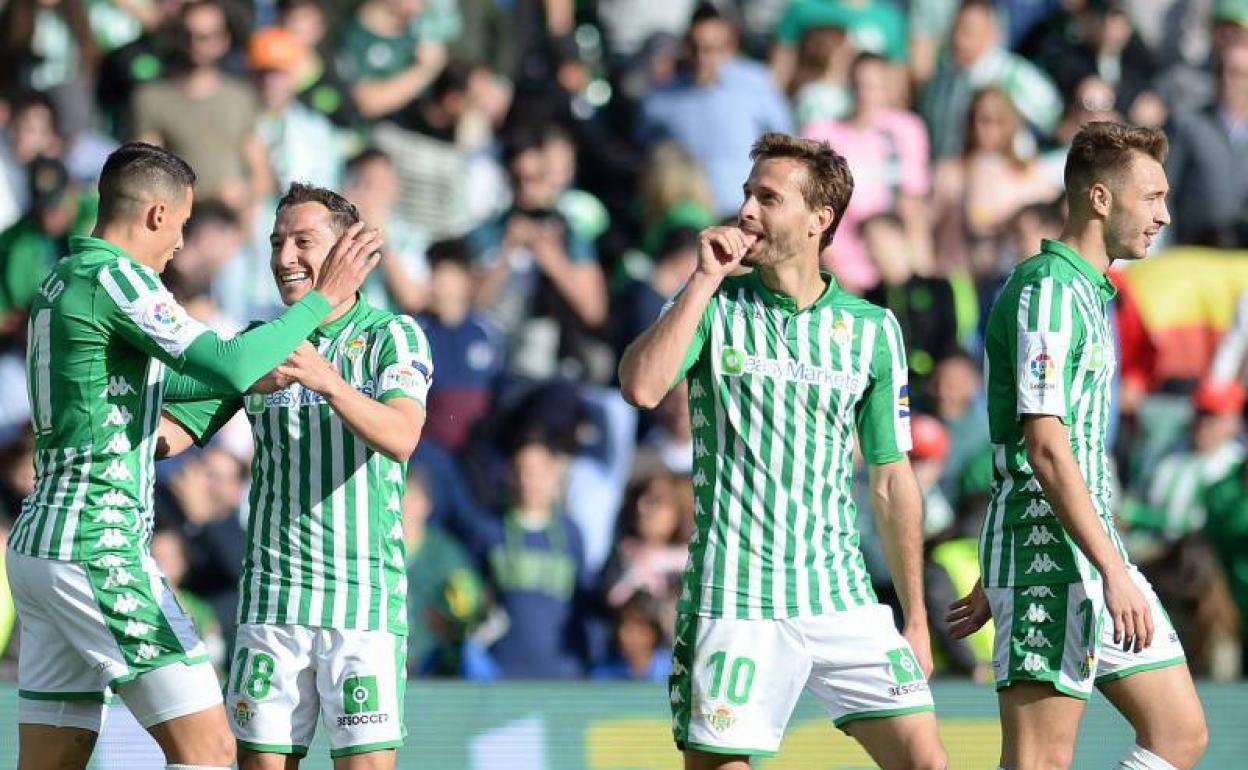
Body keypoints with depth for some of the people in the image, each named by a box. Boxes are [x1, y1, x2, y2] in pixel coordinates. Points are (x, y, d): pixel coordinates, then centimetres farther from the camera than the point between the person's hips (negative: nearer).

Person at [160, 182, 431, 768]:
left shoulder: (393, 336, -1)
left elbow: (401, 438, -19)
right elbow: (168, 433, 8)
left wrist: (327, 381, -35)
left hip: (364, 597, -4)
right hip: (271, 597, 4)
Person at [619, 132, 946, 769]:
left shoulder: (873, 329, 7)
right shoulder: (711, 307, 3)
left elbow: (892, 482, 11)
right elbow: (641, 387, -18)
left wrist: (916, 621, 10)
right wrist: (705, 279, -13)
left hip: (842, 597, 2)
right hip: (732, 594, -2)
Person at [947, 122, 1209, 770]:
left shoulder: (1087, 293, 19)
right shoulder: (1047, 290, -13)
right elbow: (1045, 450, -20)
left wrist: (994, 583, 24)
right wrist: (1114, 573, -23)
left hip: (1096, 555, 10)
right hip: (1052, 558, -10)